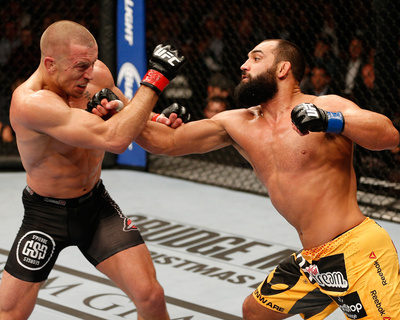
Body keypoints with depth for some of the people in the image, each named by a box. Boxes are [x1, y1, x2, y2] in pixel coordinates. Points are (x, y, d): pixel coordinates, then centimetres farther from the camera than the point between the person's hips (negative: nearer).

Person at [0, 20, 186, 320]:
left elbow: (130, 113, 12)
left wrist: (162, 121, -11)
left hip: (96, 204, 5)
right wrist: (155, 79, -35)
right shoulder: (30, 102, -32)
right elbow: (114, 140, -39)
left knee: (150, 295, -8)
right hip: (47, 214, -5)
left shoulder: (97, 73, -12)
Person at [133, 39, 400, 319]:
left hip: (357, 252, -7)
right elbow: (166, 141, 12)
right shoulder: (237, 124, 10)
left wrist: (332, 121, -34)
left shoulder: (326, 106, -8)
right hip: (310, 261, 8)